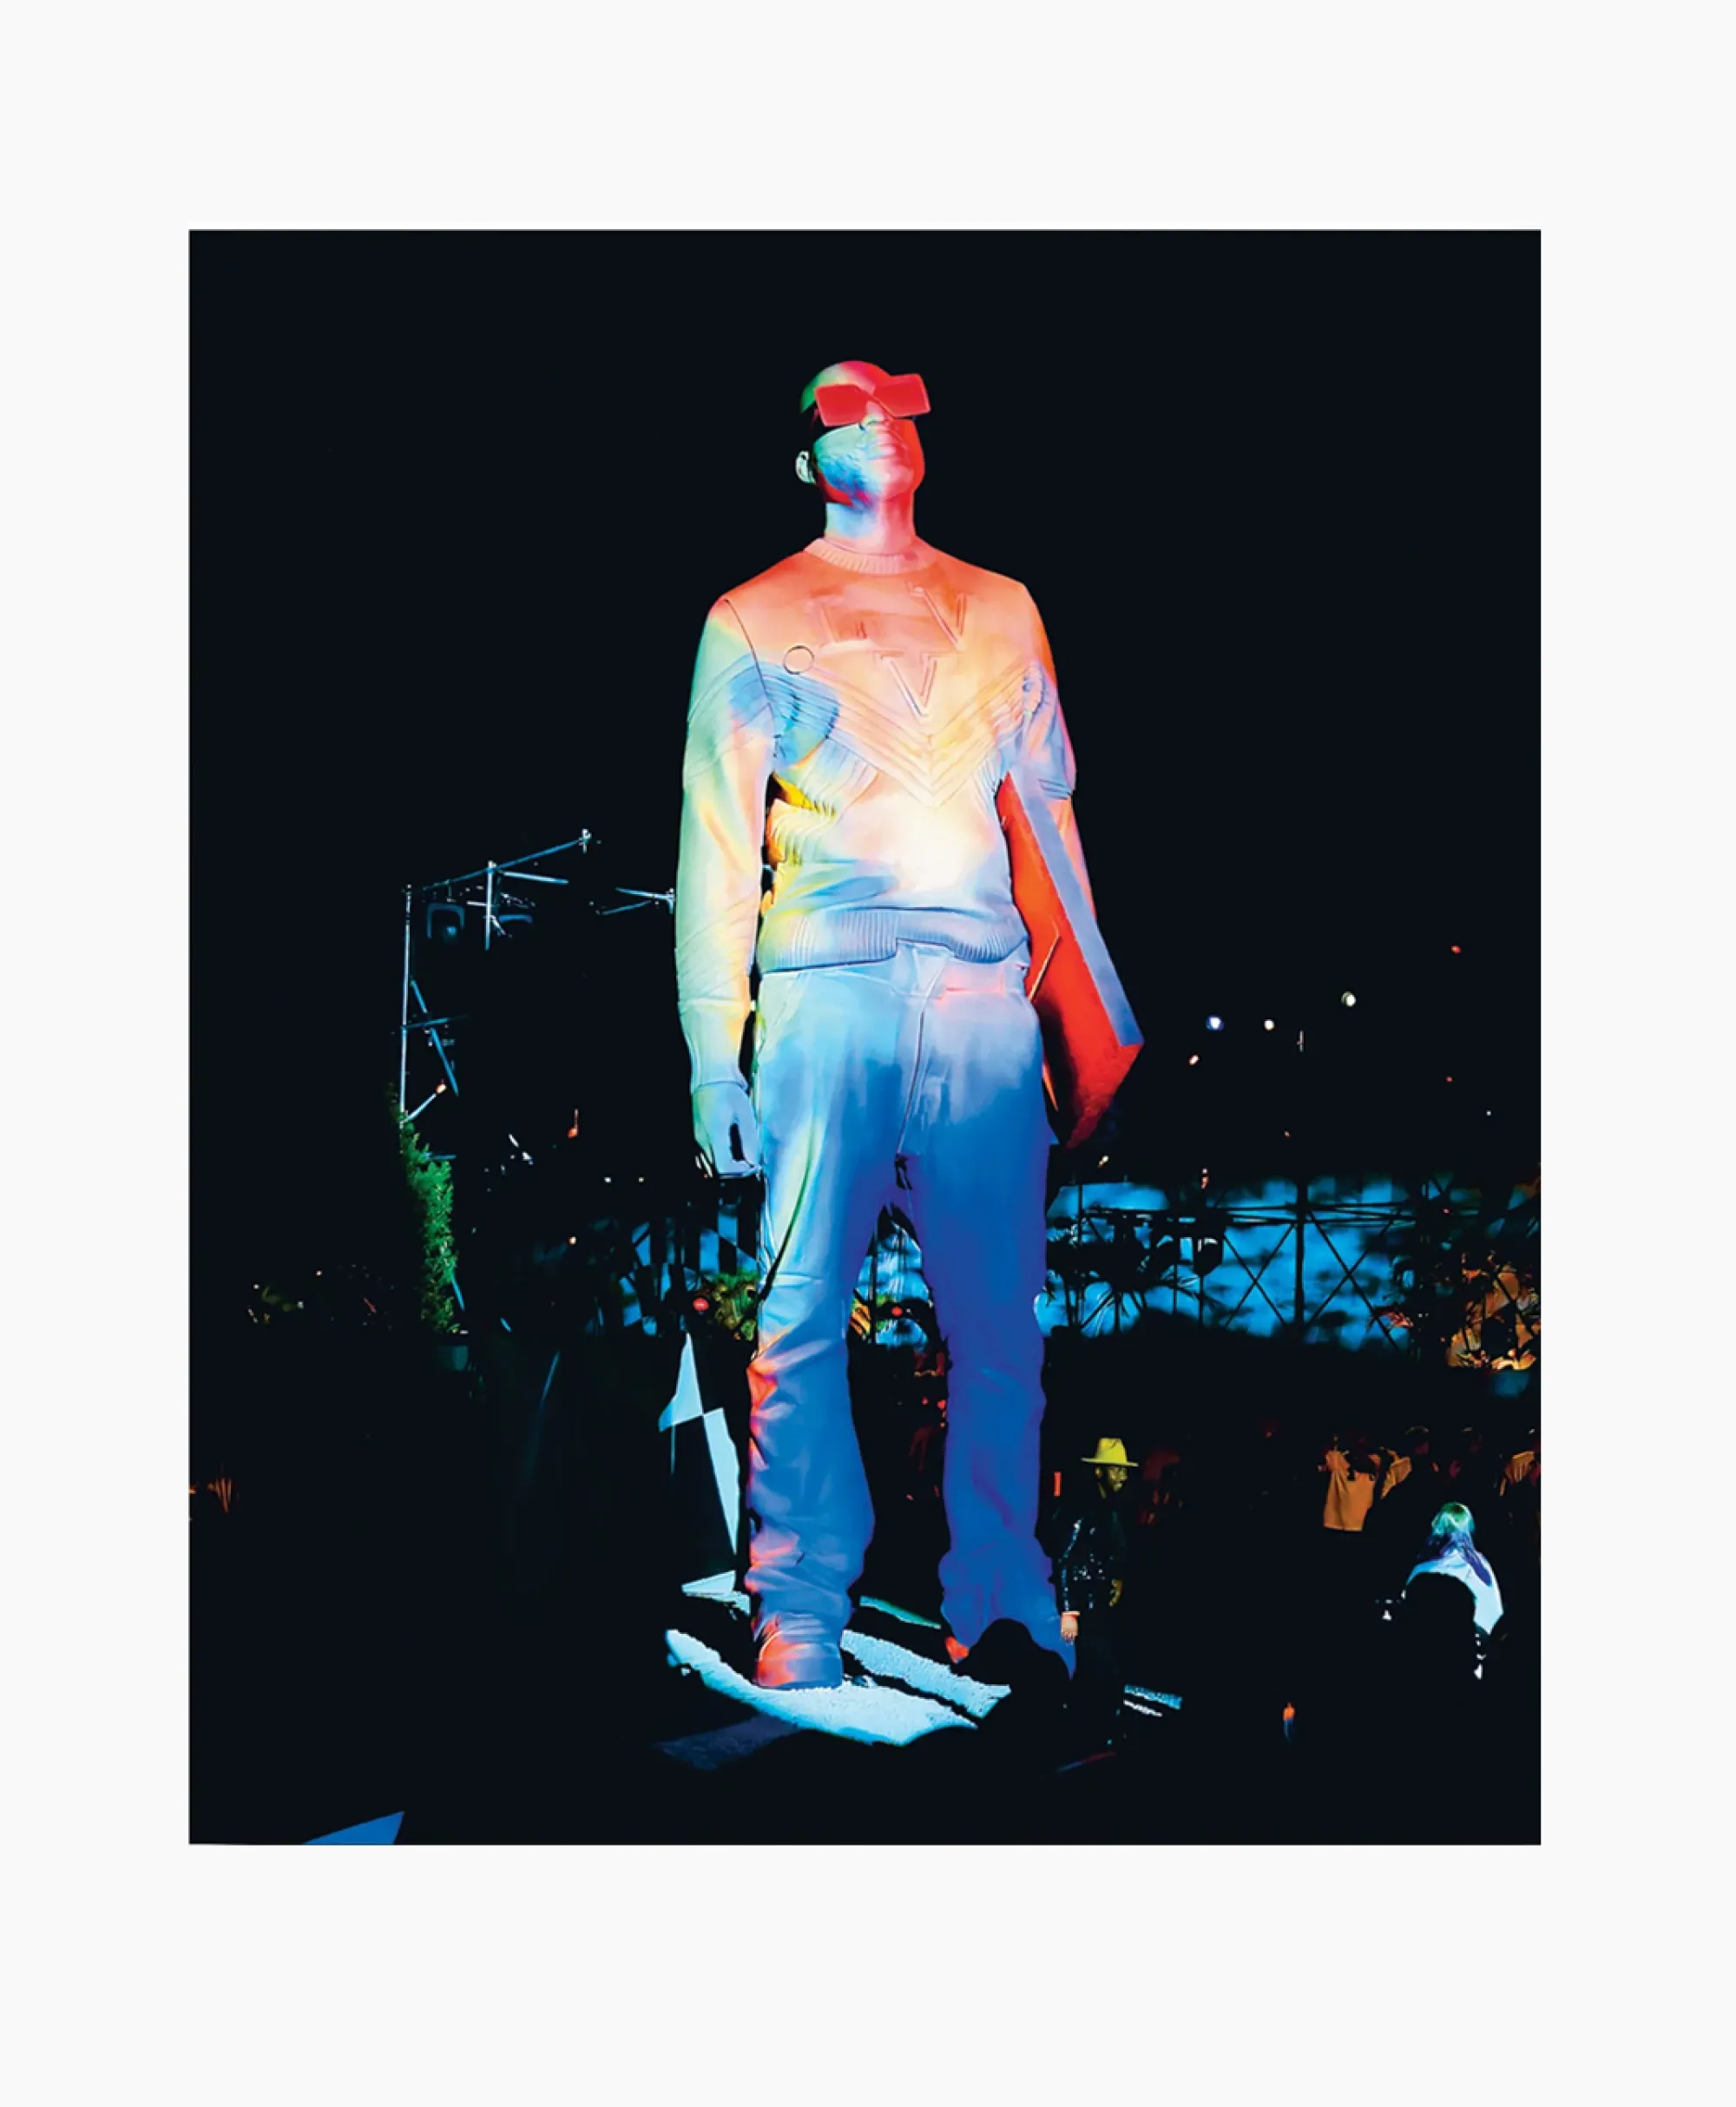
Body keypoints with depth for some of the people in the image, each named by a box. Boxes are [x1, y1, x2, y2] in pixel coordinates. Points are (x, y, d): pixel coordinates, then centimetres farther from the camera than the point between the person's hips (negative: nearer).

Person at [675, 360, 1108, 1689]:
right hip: (825, 991, -2)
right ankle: (802, 1612, 5)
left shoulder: (1000, 613, 22)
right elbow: (717, 842, 7)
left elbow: (1050, 813, 19)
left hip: (984, 993, 2)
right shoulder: (755, 620, 14)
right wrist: (713, 1050, -2)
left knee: (1001, 1316, 0)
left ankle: (1001, 1604, 10)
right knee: (803, 1309, -5)